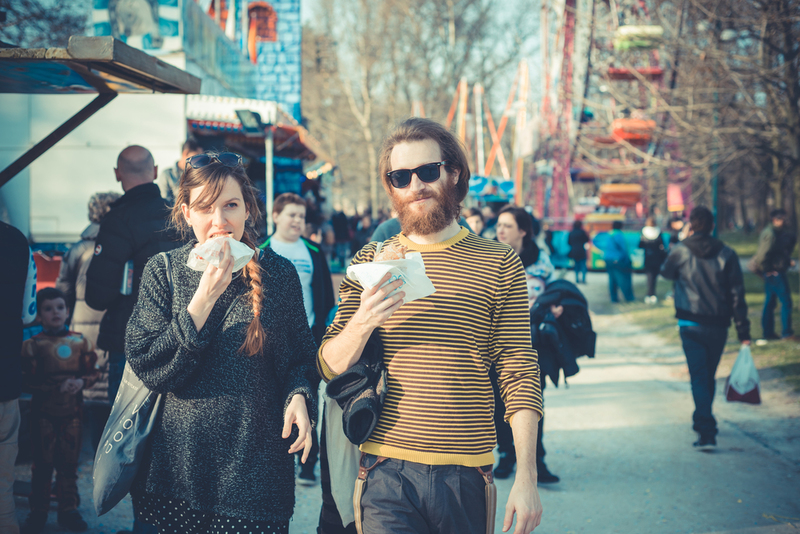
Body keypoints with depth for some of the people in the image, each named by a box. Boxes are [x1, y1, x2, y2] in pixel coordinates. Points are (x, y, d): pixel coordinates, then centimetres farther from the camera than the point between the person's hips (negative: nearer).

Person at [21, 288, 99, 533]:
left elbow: (92, 372, 5)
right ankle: (38, 512, 16)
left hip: (72, 411, 2)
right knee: (42, 462, 4)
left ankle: (68, 509, 20)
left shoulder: (80, 342, 1)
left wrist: (81, 382, -16)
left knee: (69, 462, 9)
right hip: (44, 412, -2)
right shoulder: (33, 345, -7)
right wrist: (57, 387, -19)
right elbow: (28, 380, -10)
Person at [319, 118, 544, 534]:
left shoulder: (499, 263, 4)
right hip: (387, 471, 1)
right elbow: (329, 368, 6)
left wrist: (526, 477, -6)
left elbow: (519, 375, 0)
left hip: (466, 473, 0)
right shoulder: (370, 261, 8)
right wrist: (360, 324, -15)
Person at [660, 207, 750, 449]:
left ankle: (706, 432, -16)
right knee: (709, 376, 19)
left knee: (699, 377, -4)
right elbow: (737, 295, -3)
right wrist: (743, 332, -1)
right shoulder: (727, 254, -2)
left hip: (691, 326, -2)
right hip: (718, 326, 2)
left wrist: (683, 243, 21)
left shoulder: (680, 252, -5)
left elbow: (665, 272, 17)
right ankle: (704, 421, 36)